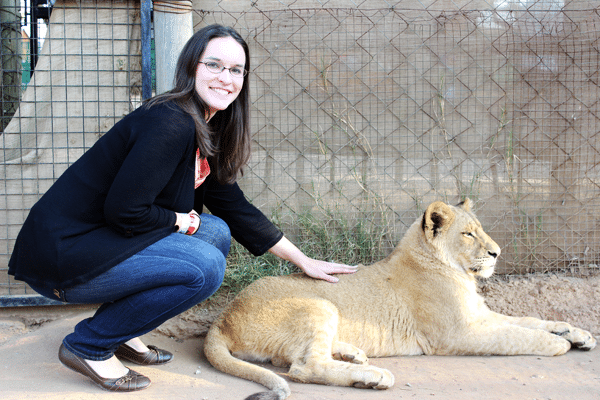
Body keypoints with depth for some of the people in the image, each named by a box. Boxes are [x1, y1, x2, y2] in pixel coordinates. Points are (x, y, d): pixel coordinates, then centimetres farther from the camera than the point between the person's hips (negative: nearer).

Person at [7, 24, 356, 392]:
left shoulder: (206, 133, 9)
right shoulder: (171, 123, -21)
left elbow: (233, 206, 15)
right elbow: (123, 209, -25)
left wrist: (303, 260, 17)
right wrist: (181, 221, -7)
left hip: (103, 239, 9)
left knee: (217, 232, 7)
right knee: (206, 267, -19)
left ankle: (121, 334, 11)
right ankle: (88, 346, -3)